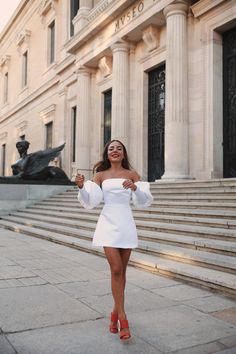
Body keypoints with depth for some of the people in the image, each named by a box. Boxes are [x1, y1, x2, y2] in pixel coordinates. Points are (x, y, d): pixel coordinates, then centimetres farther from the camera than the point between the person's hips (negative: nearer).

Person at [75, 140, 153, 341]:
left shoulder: (132, 174, 6)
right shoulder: (100, 175, 7)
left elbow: (144, 201, 1)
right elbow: (90, 202, 0)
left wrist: (135, 188, -18)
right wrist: (81, 187, -18)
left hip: (126, 224, 1)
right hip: (108, 224, -1)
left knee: (121, 271, 9)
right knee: (116, 270, -8)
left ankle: (115, 312, 27)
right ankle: (123, 319, 1)